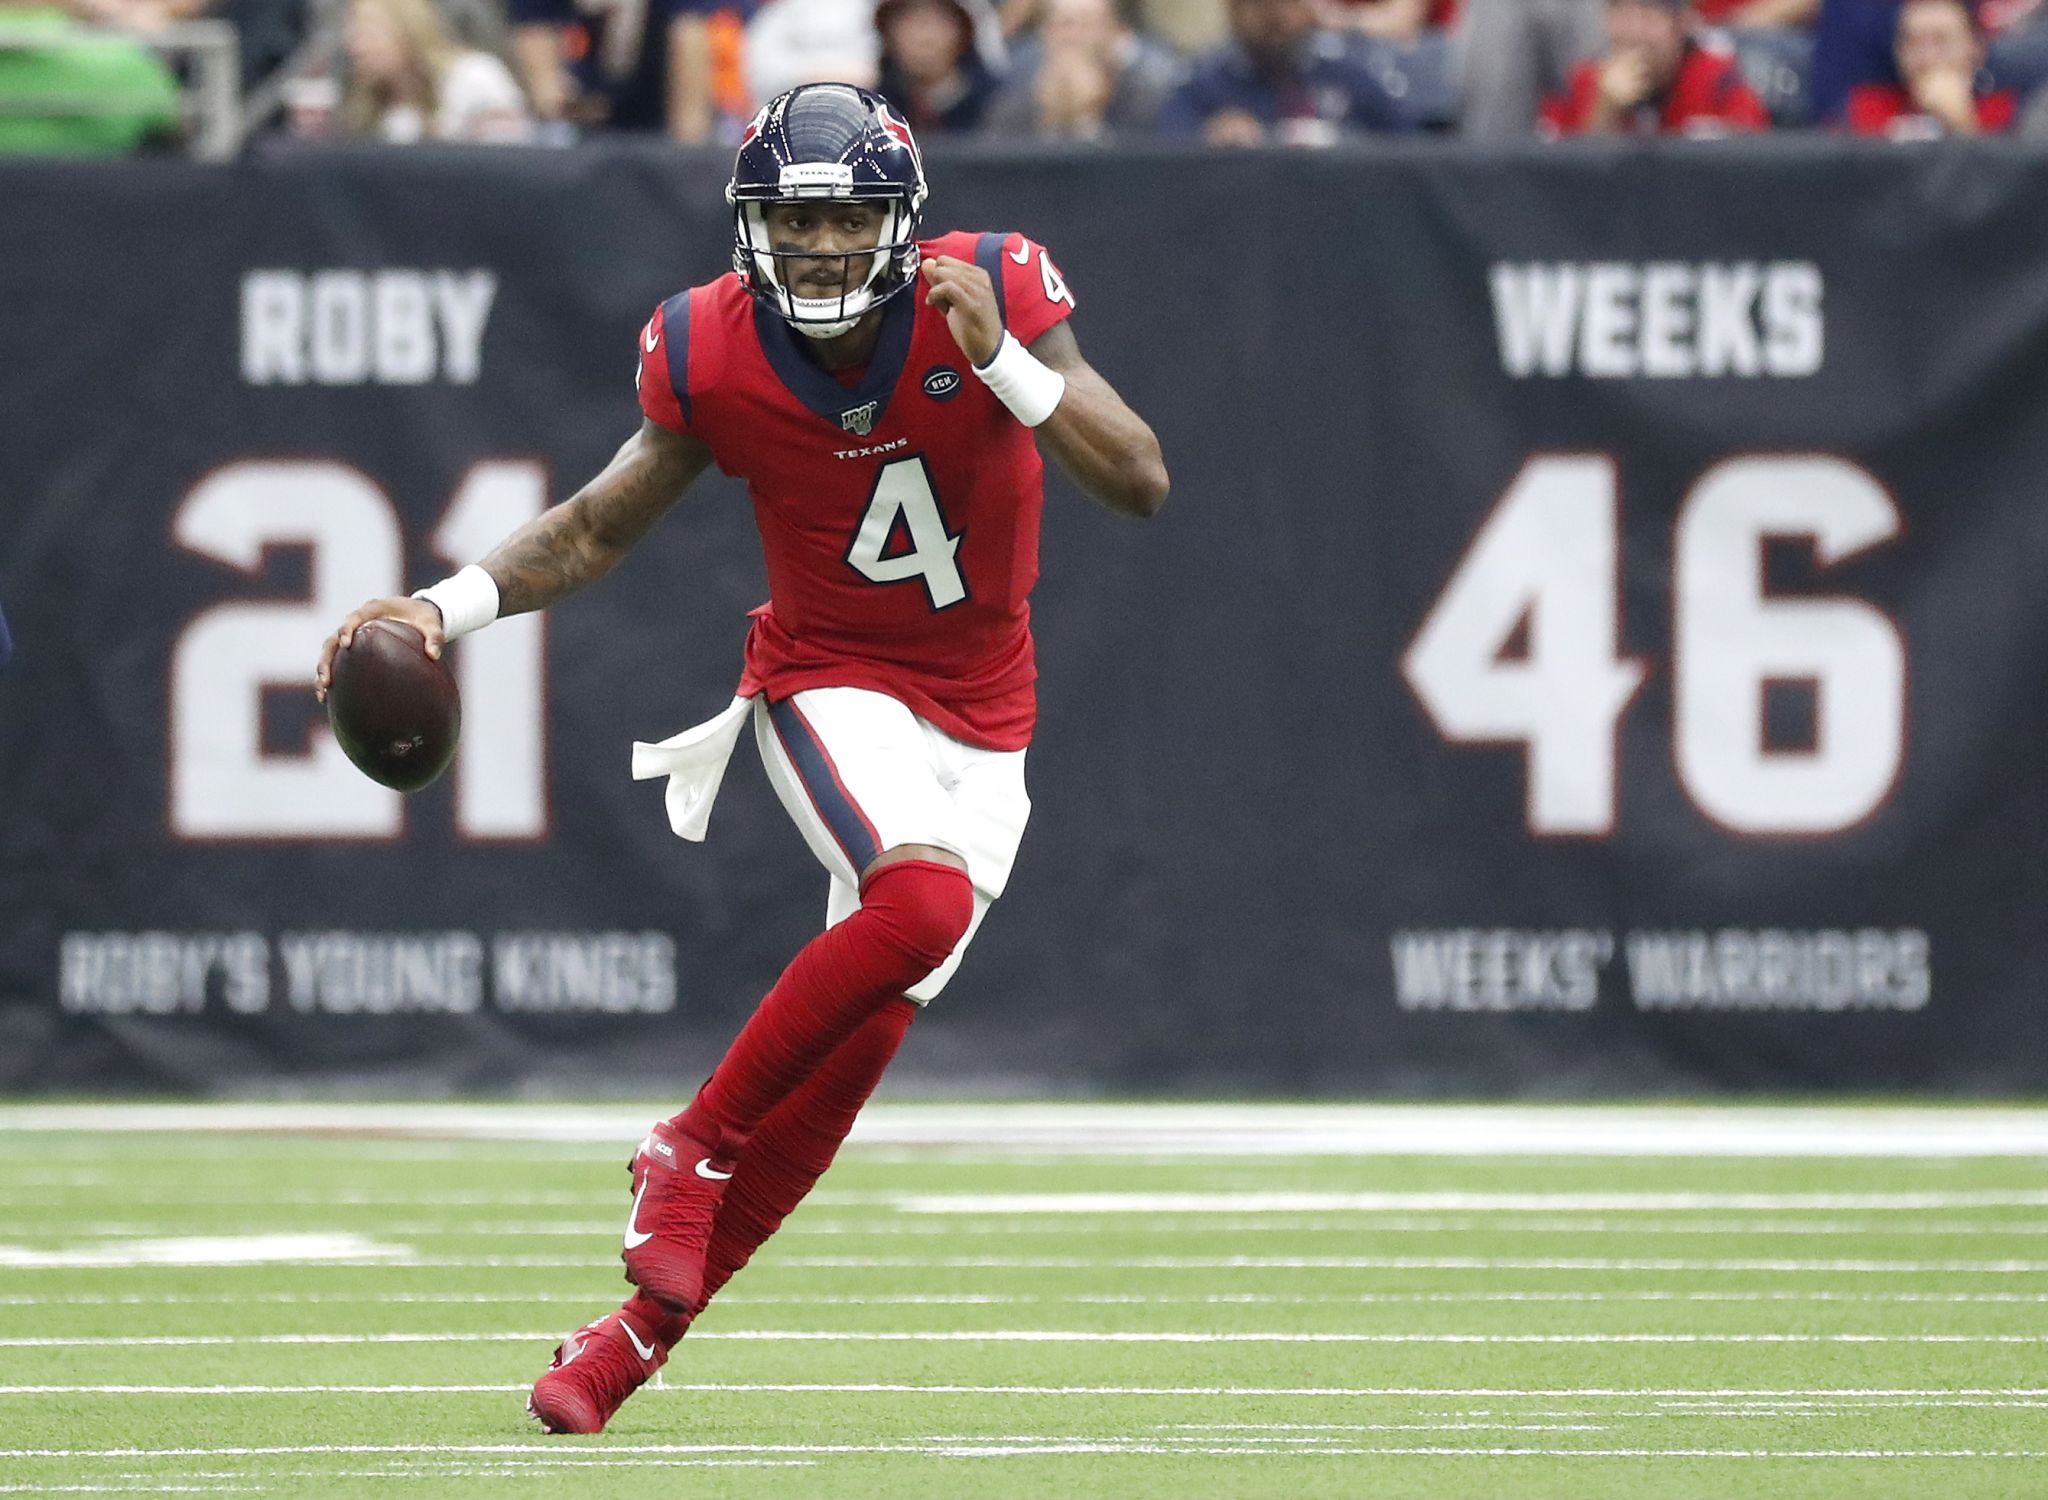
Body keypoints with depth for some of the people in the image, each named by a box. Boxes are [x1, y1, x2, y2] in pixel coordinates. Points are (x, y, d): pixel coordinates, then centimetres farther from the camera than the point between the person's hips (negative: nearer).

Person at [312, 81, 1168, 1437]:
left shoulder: (992, 296, -16)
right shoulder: (712, 354, -13)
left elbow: (1142, 484, -19)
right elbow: (602, 529, 1)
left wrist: (1003, 365, -32)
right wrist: (448, 608, -13)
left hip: (980, 720, 2)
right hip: (830, 679, -2)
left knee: (859, 1034, -2)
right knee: (921, 902, -33)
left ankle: (638, 1333, 9)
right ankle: (690, 1150, -16)